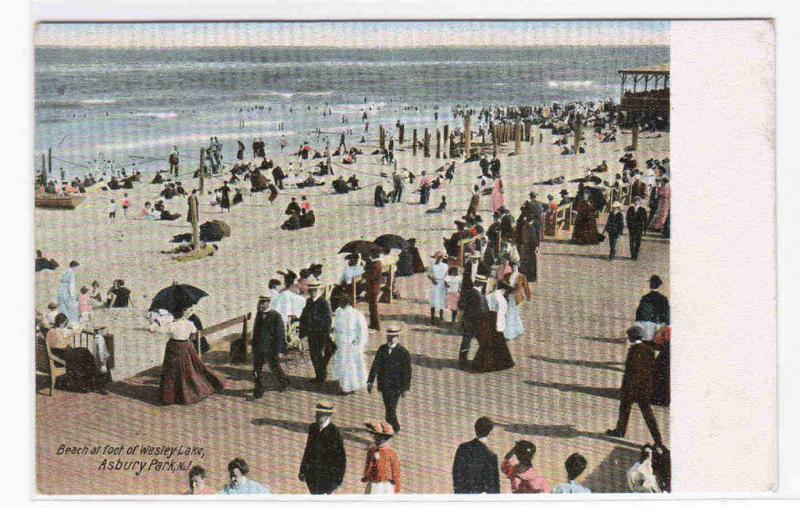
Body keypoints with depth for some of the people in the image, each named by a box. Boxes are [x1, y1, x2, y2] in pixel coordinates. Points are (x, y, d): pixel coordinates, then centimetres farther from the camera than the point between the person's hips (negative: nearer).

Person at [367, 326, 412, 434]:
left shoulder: (403, 352, -11)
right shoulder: (382, 349, 2)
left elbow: (407, 371, -8)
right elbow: (376, 365, 4)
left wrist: (405, 388, -8)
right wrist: (370, 381, 0)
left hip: (395, 386, -5)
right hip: (384, 385, 5)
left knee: (391, 409, -10)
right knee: (388, 408, 15)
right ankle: (395, 427, 33)